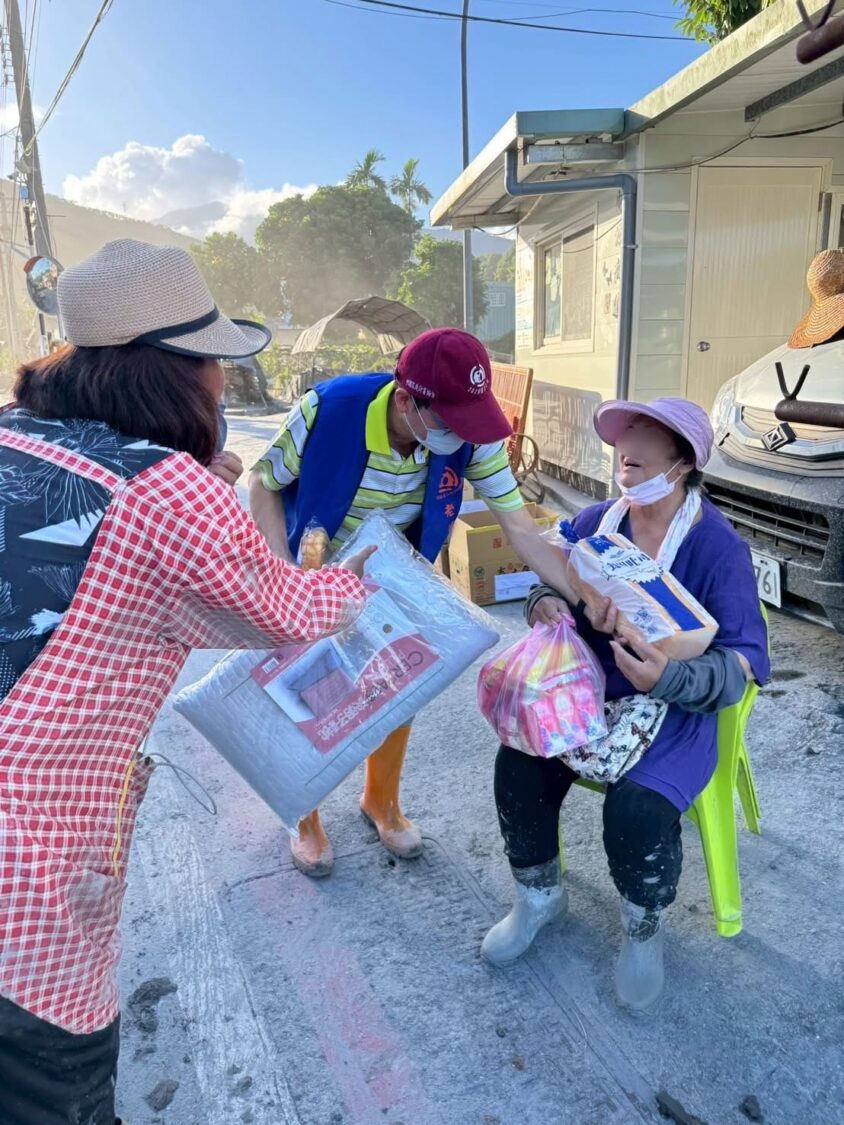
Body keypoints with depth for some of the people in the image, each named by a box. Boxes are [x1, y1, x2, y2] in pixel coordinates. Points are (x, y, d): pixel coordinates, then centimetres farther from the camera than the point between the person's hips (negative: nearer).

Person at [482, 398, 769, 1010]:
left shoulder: (718, 546, -14)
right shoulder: (594, 522, 0)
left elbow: (745, 662, -16)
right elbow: (552, 584, 14)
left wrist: (669, 677, -34)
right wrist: (545, 603, -11)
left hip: (676, 708, -4)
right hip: (587, 688, 4)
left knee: (638, 807, -28)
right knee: (518, 762, -19)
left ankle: (643, 927, 9)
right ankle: (539, 894, 12)